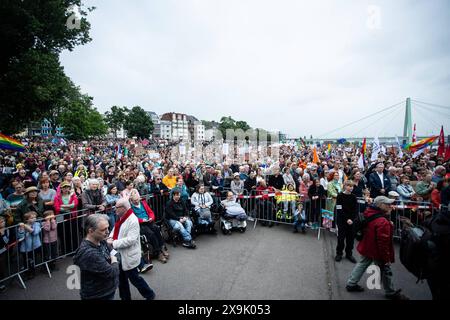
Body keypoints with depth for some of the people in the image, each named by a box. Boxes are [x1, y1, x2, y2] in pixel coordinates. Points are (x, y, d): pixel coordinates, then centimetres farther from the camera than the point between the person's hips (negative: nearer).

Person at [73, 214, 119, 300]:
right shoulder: (88, 253, -31)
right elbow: (111, 273, -27)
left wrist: (114, 258, -11)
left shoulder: (101, 241, -6)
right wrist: (114, 262, -10)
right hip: (96, 296, -7)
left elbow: (115, 255, 8)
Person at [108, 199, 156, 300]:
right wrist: (110, 238, -5)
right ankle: (125, 297, 41)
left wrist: (114, 243, -25)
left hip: (129, 256, -8)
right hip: (120, 255, 8)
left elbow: (130, 240, -29)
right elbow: (115, 230, 15)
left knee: (134, 278, 6)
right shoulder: (120, 218, 4)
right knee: (121, 279, 21)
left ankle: (149, 294, 27)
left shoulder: (133, 220, -25)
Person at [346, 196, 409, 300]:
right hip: (377, 251, -8)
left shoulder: (370, 214, -2)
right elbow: (383, 242, -26)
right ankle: (391, 293, 33)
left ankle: (351, 284, 28)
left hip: (367, 247, 9)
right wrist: (386, 258, -17)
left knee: (362, 264, 19)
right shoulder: (383, 222, -29)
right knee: (386, 270, 13)